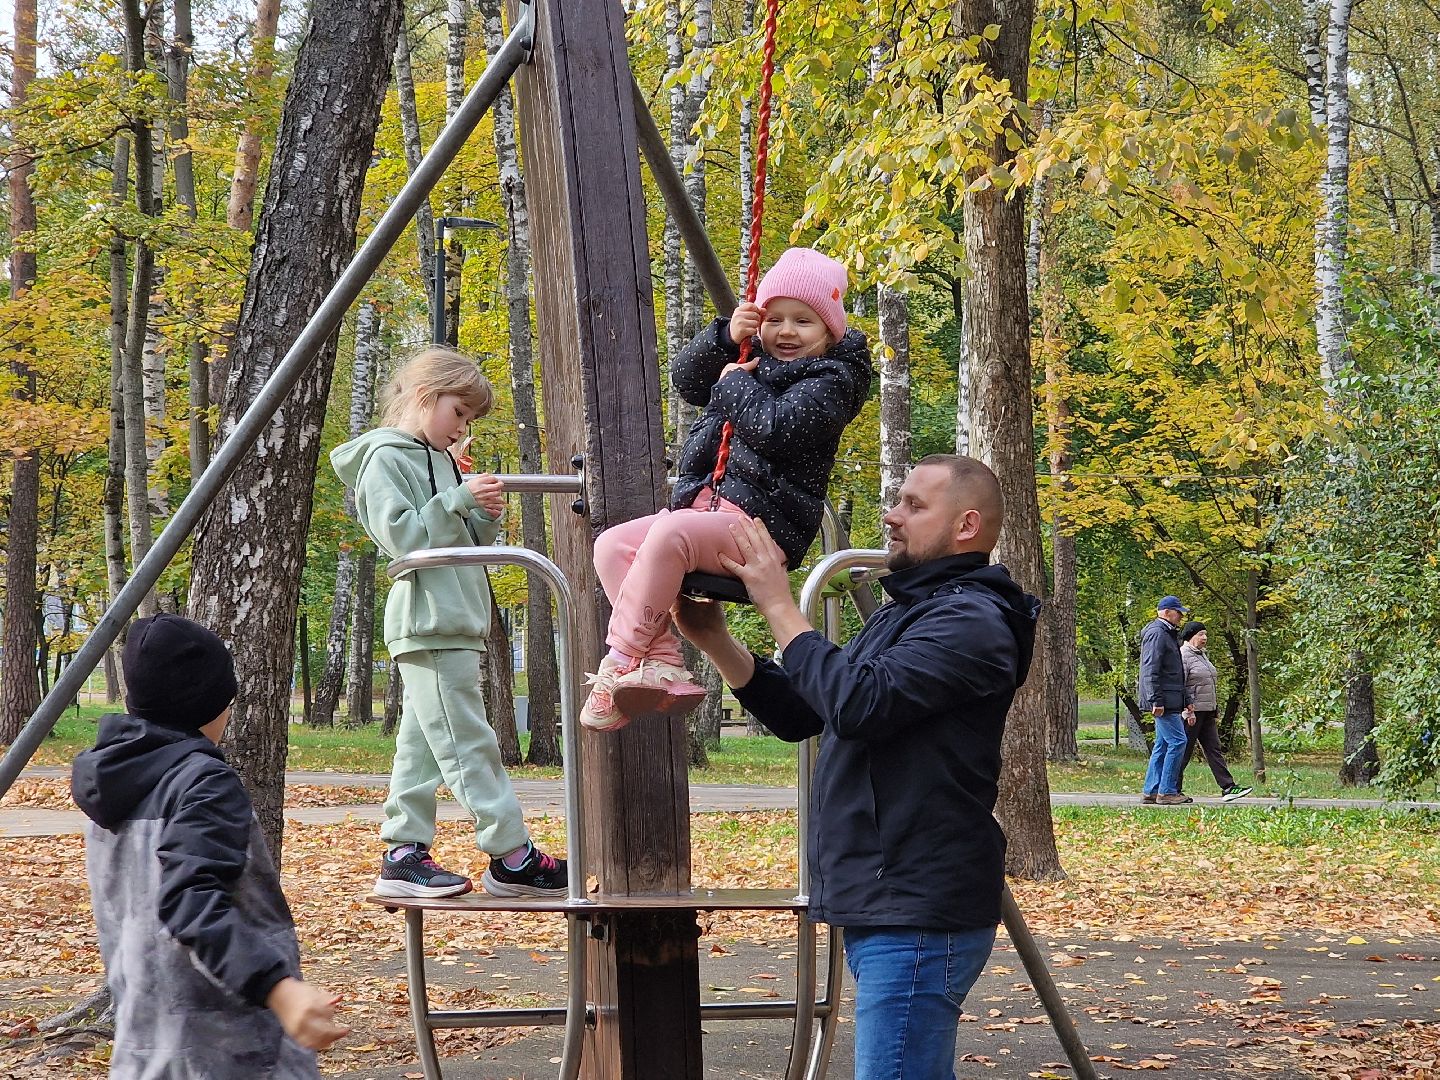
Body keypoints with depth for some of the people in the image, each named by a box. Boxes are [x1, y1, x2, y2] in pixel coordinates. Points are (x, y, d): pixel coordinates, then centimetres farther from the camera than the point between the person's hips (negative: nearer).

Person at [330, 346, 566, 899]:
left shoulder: (440, 460, 20)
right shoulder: (386, 459, -7)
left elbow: (466, 543, 22)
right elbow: (401, 534, -17)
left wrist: (486, 517, 3)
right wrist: (459, 500, -21)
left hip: (453, 622, 10)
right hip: (427, 621, -10)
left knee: (422, 743, 9)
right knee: (468, 744, -10)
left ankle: (403, 855, 10)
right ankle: (512, 857, -12)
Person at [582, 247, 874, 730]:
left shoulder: (830, 381, -4)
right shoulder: (756, 363, 22)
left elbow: (776, 428, -21)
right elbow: (685, 380, 20)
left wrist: (735, 382, -5)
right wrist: (725, 337, 3)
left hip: (759, 525, -9)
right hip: (703, 505, 9)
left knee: (670, 533, -36)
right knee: (612, 545, -11)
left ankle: (621, 661, -33)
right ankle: (663, 665, -23)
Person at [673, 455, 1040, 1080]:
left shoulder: (972, 620, -13)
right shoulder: (905, 614, 20)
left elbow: (858, 703, -26)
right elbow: (797, 714, 20)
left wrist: (778, 605, -16)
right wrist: (711, 637, 6)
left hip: (919, 916, -11)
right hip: (884, 907, 11)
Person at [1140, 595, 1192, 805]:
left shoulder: (1168, 634, 22)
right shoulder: (1157, 633, -12)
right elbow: (1151, 670, -20)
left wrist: (1186, 701, 24)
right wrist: (1156, 700, -24)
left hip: (1170, 701, 11)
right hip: (1164, 701, -11)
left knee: (1162, 745, 10)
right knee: (1177, 742, -12)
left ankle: (1151, 791, 12)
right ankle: (1167, 792, -11)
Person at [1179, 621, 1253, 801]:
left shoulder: (1202, 655, 18)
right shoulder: (1183, 656, -12)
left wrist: (1215, 709, 21)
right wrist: (1188, 711, -23)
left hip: (1207, 712, 9)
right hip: (1191, 711, -9)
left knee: (1214, 749, 3)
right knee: (1184, 751, -4)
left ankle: (1228, 788, -3)